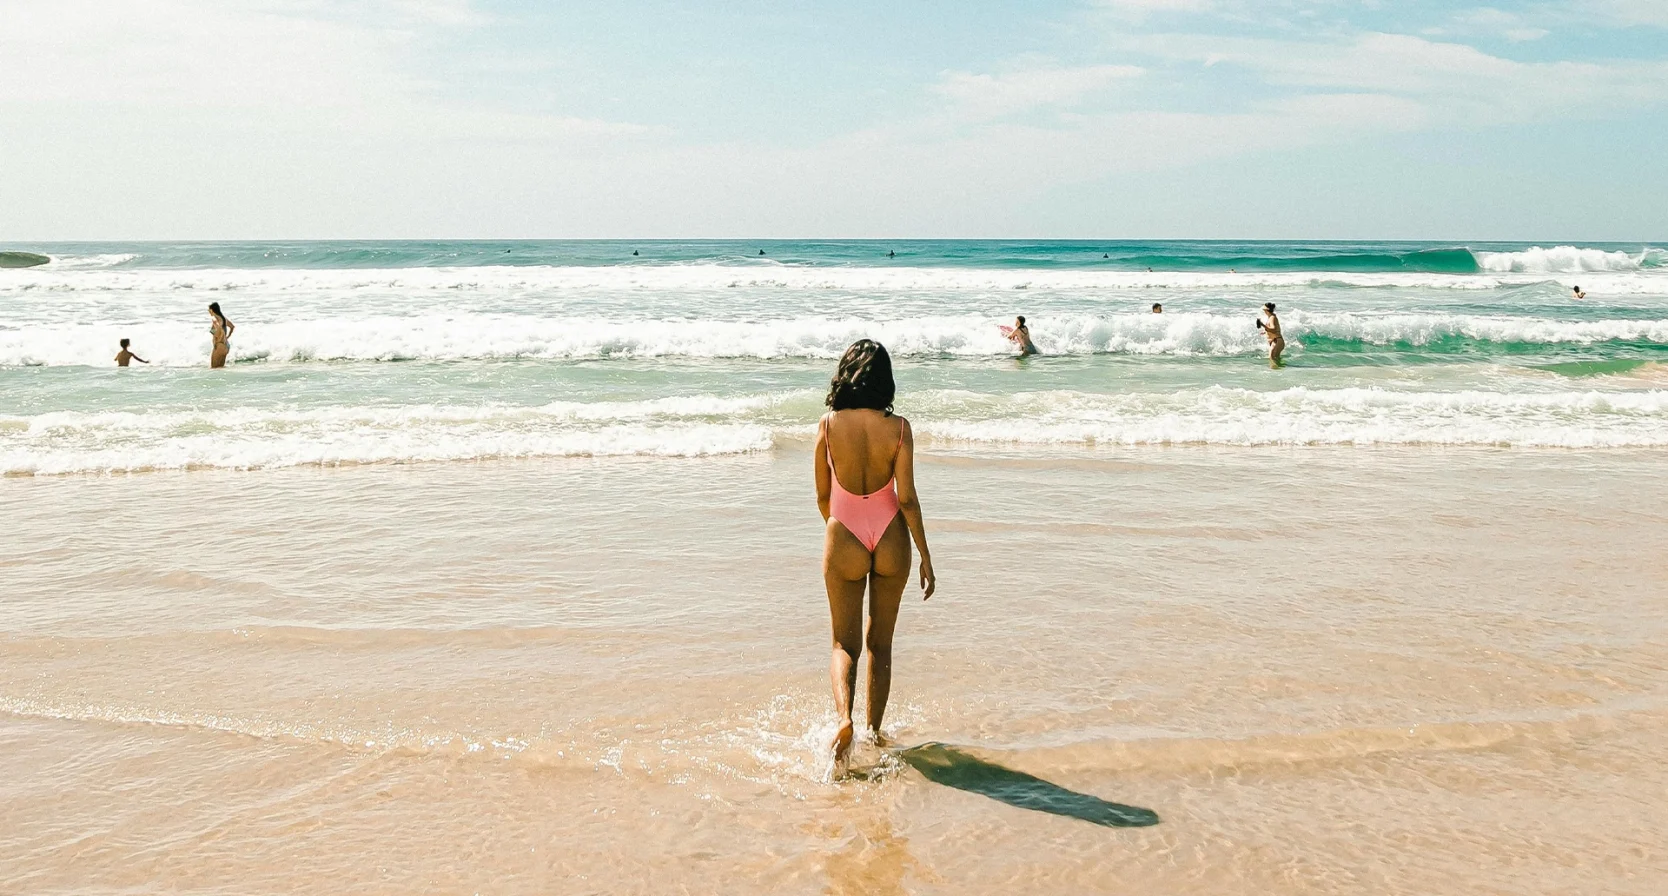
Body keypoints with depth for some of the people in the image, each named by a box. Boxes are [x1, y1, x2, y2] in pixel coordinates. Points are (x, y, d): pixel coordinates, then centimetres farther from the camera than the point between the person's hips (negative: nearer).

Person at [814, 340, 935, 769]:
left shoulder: (829, 424, -10)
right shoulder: (898, 428, -11)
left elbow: (822, 496, -1)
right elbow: (907, 499, -11)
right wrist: (925, 556, -2)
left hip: (844, 540, -1)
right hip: (890, 540, 1)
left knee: (844, 643, 10)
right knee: (880, 643, 18)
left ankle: (844, 717, -15)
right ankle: (874, 731, 24)